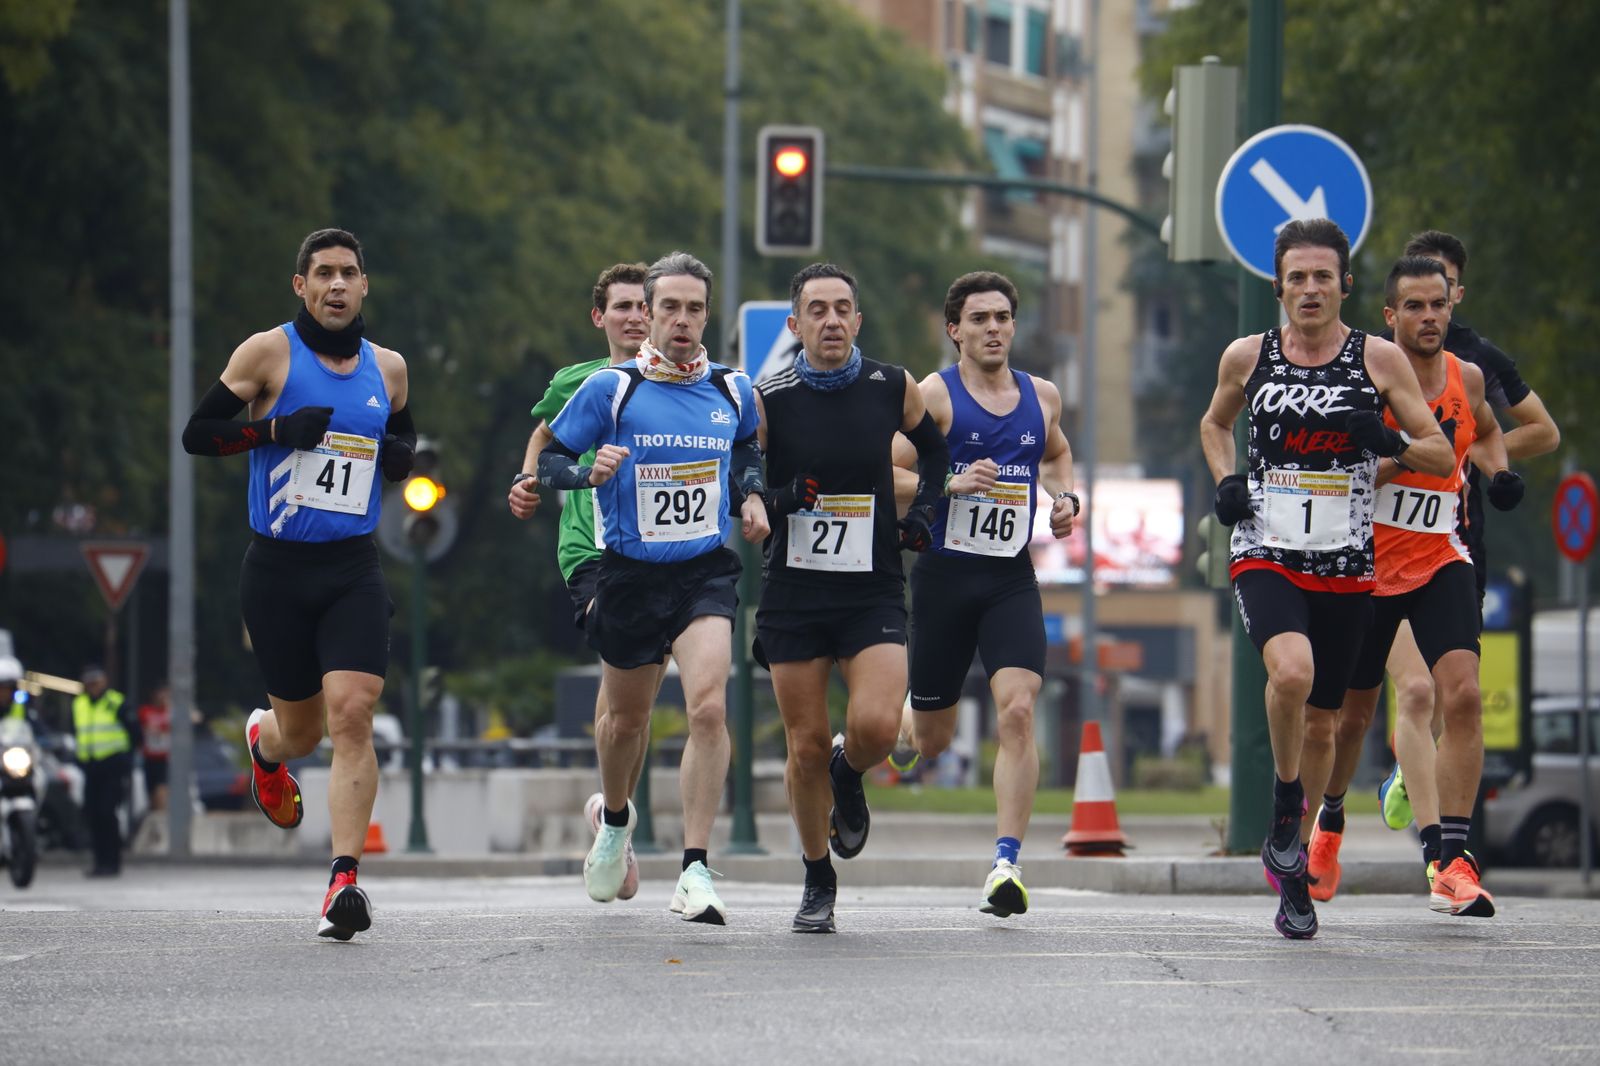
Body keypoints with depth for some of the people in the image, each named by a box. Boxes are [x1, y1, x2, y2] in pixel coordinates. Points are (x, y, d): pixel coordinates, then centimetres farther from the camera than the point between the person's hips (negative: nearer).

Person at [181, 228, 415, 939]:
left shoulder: (387, 368, 9)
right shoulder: (269, 353, -2)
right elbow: (196, 433, -3)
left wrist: (402, 454, 3)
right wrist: (276, 429, -17)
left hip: (354, 569, 2)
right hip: (278, 568, -2)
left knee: (351, 713, -17)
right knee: (302, 732, 8)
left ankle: (345, 882, -19)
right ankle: (265, 742, 48)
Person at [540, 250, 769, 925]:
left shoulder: (732, 391, 4)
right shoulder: (610, 389, -5)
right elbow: (548, 460, -2)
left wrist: (753, 495, 7)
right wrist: (590, 471, -22)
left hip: (706, 573, 0)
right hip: (631, 574, 0)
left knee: (709, 709, -21)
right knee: (625, 718, 17)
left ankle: (695, 873, -21)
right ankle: (615, 819, 50)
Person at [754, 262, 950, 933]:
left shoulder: (893, 389, 1)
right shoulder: (768, 401, -4)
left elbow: (935, 450, 21)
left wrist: (922, 512, 6)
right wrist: (779, 498, -20)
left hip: (874, 593, 0)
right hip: (793, 594, 0)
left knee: (877, 726, -19)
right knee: (807, 746, 2)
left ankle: (849, 776, 18)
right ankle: (818, 884, 21)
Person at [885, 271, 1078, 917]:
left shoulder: (1041, 397, 10)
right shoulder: (934, 395, -5)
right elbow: (886, 476, -8)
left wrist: (1065, 497, 12)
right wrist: (952, 484, -22)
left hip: (1011, 579, 2)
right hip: (944, 573, -2)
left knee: (1017, 712, -17)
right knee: (932, 739, 7)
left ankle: (1005, 864, -17)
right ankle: (893, 727, 45)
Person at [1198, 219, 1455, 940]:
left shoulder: (1380, 359, 0)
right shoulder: (1247, 358, 3)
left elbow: (1443, 456, 4)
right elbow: (1214, 424, 23)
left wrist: (1392, 443, -16)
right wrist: (1225, 481, 4)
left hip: (1346, 564, 1)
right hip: (1266, 554, -1)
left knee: (1318, 717, 8)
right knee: (1291, 672, -29)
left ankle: (1288, 869, 24)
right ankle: (1286, 801, -5)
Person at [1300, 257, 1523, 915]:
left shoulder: (1465, 378, 2)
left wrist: (1499, 471, 5)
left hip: (1439, 560, 2)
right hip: (1367, 563, -2)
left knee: (1462, 693, -19)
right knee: (1352, 711, 12)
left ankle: (1449, 859, -18)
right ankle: (1329, 822, 42)